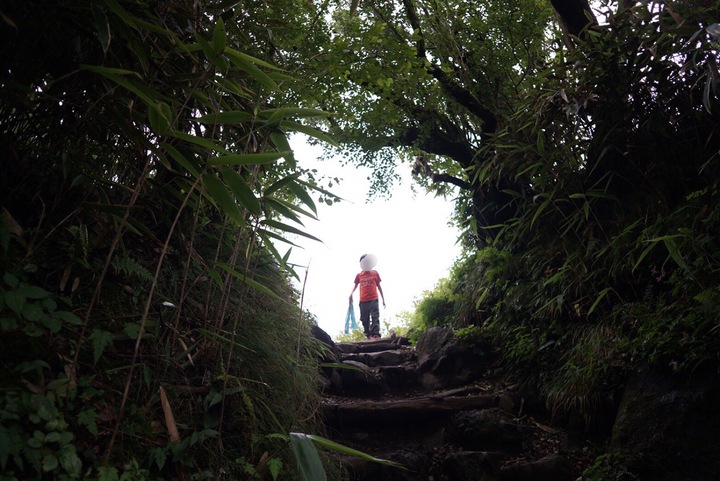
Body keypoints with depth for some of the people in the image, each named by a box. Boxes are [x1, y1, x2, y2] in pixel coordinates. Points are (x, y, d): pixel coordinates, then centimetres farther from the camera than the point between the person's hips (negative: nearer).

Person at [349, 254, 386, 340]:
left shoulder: (375, 273, 8)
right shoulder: (359, 275, 9)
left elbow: (378, 286, 13)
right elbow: (355, 285, 18)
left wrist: (383, 299, 11)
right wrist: (351, 294, -2)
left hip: (374, 300, -2)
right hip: (363, 301, 2)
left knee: (375, 317, -13)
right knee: (365, 319, 2)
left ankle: (376, 334, -21)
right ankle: (368, 336, 8)